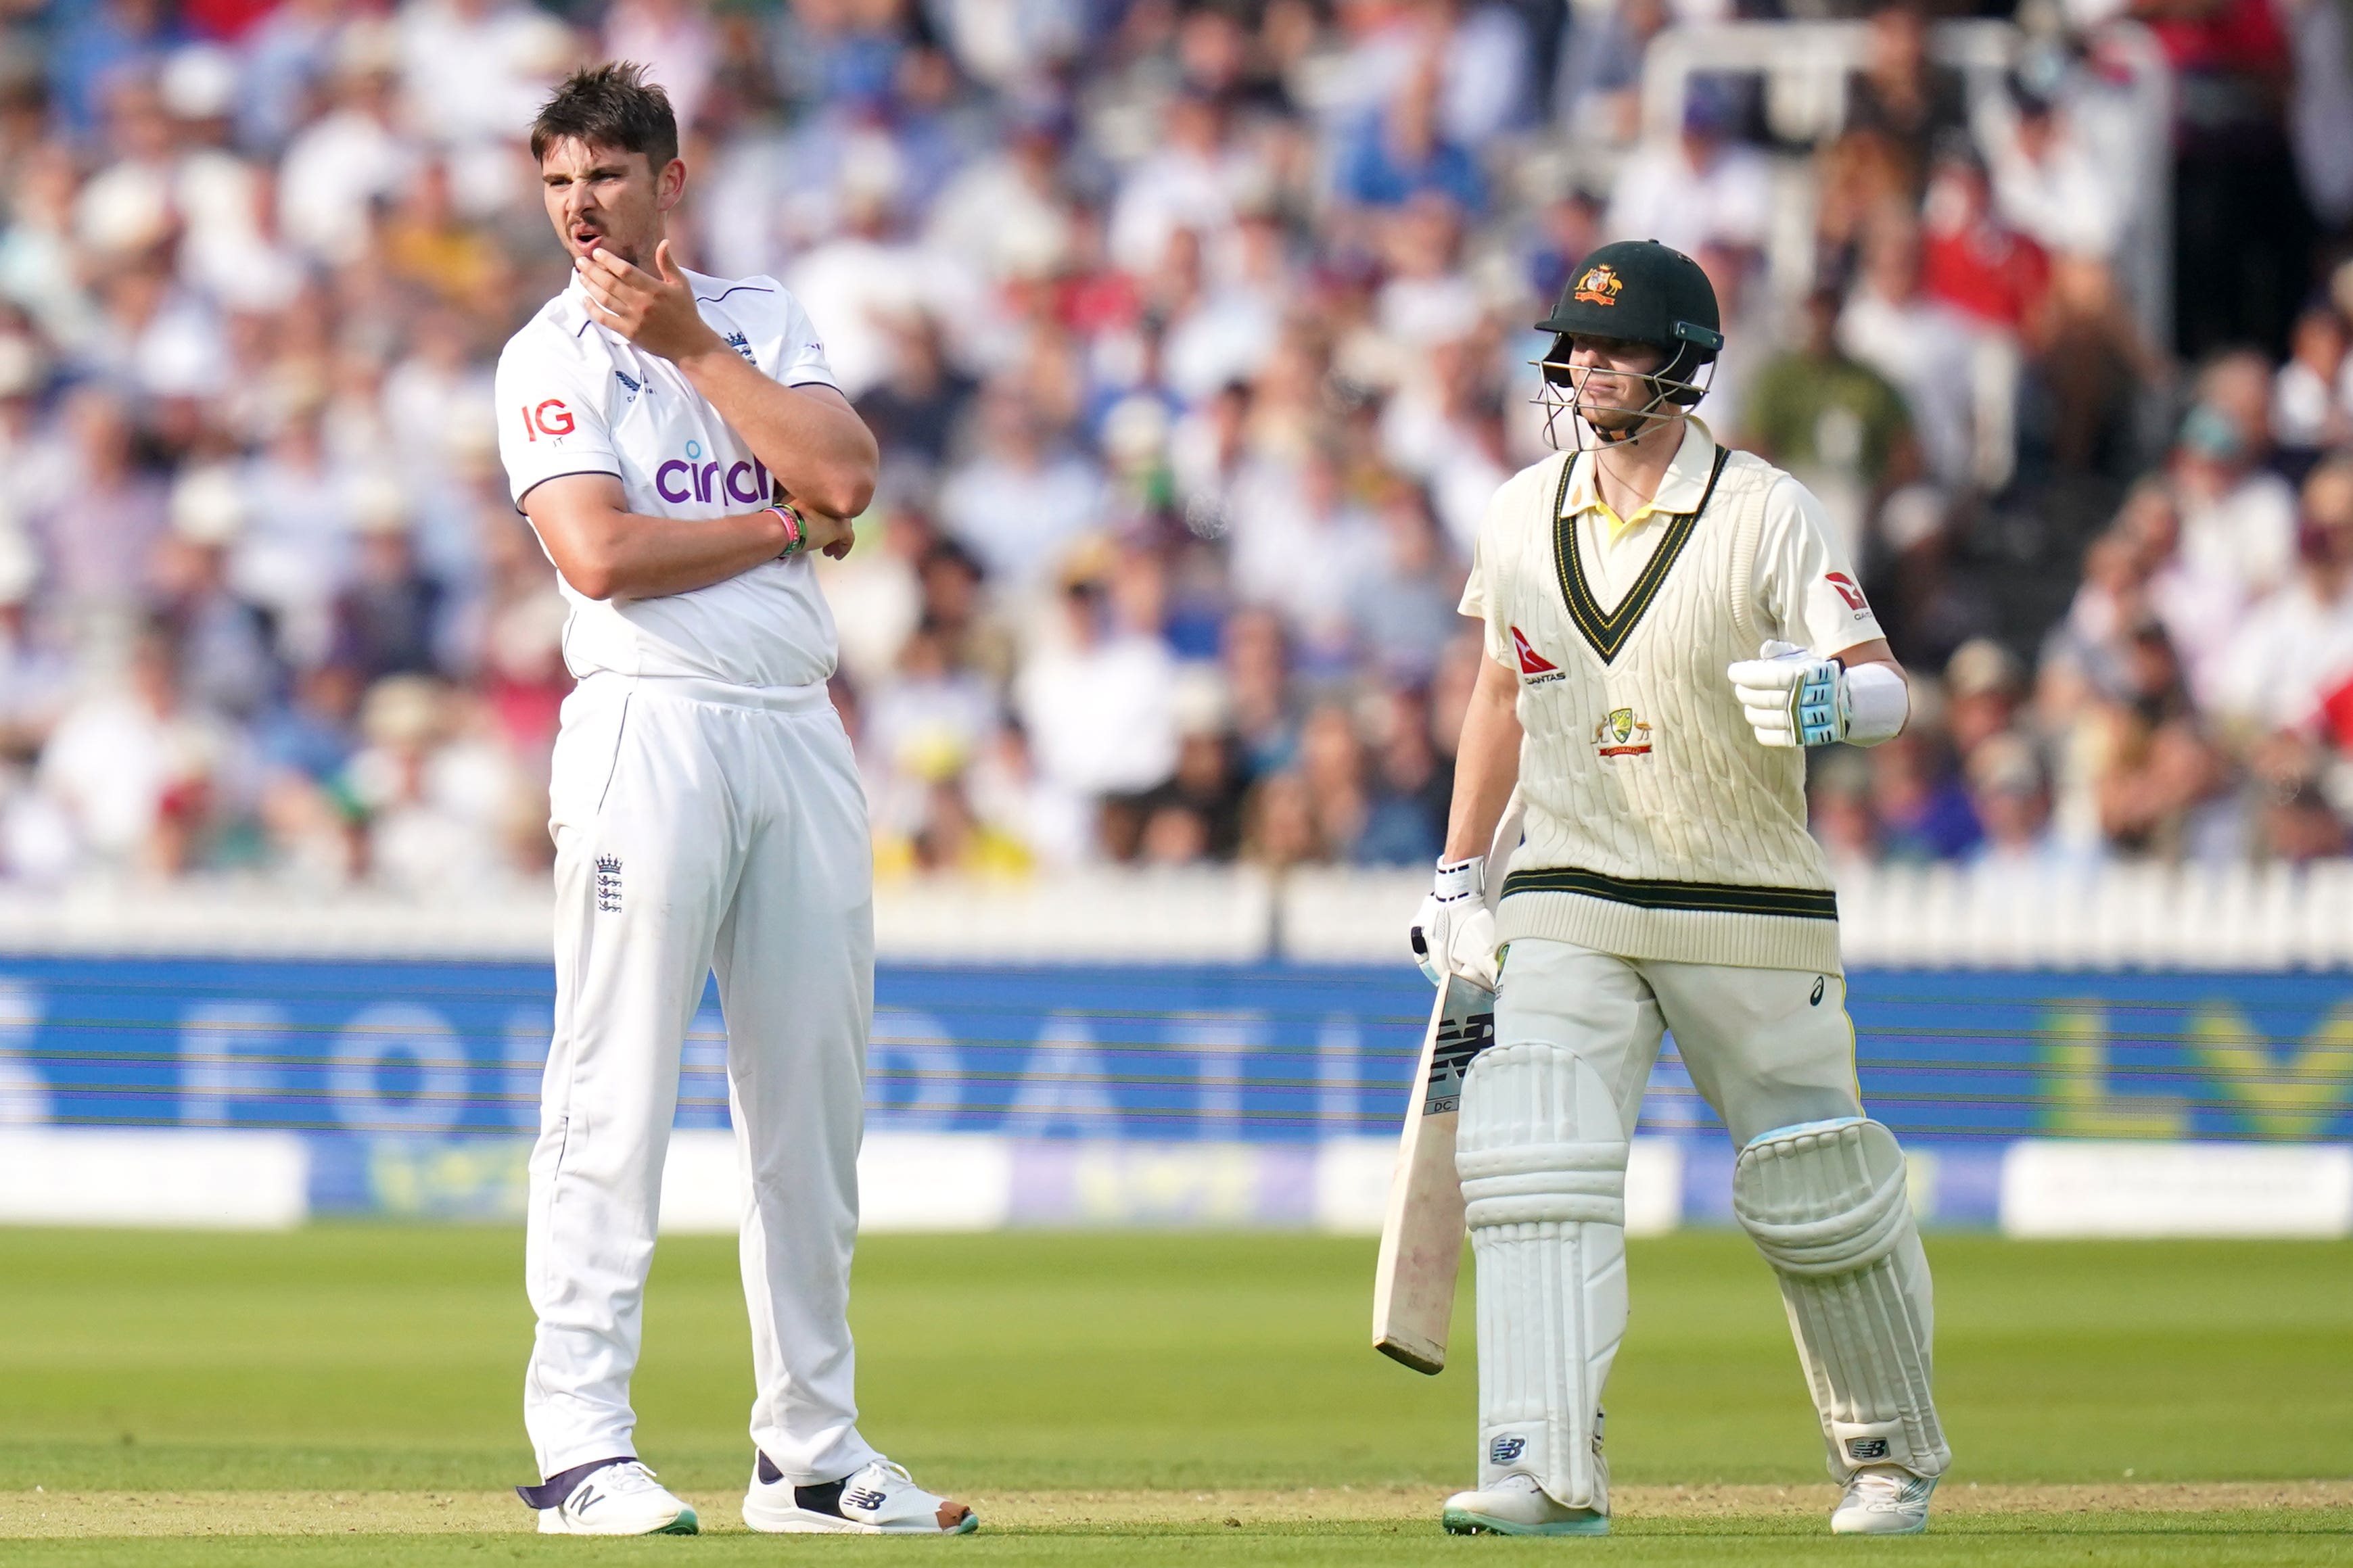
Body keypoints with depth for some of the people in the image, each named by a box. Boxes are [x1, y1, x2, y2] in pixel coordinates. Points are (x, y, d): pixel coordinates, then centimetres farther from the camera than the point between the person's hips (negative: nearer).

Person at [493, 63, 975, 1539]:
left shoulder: (765, 319, 16)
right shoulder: (550, 358, 2)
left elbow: (846, 474, -2)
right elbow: (601, 553, -13)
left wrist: (694, 349, -3)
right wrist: (784, 522, -4)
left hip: (800, 738, 5)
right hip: (650, 734, -5)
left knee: (814, 1097, 6)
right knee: (617, 1097, -9)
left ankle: (812, 1451, 12)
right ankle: (584, 1447, -9)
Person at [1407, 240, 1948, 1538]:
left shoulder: (1764, 514, -9)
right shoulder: (1523, 515, 6)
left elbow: (1881, 684, -16)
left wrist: (1828, 698, -40)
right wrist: (1457, 874, 18)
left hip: (1752, 912, -3)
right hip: (1568, 904, 3)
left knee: (1816, 1188, 6)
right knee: (1533, 1163, -15)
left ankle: (1893, 1452, 27)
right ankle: (1548, 1471, -20)